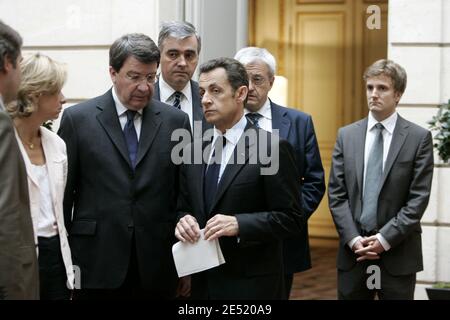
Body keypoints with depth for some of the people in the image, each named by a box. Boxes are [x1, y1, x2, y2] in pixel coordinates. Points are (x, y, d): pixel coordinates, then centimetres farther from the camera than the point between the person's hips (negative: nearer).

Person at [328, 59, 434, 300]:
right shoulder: (346, 135, 8)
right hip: (353, 251, 3)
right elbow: (336, 194, 4)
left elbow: (418, 198, -6)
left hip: (398, 255, -2)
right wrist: (353, 239, -7)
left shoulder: (419, 138, -1)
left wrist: (385, 239, -12)